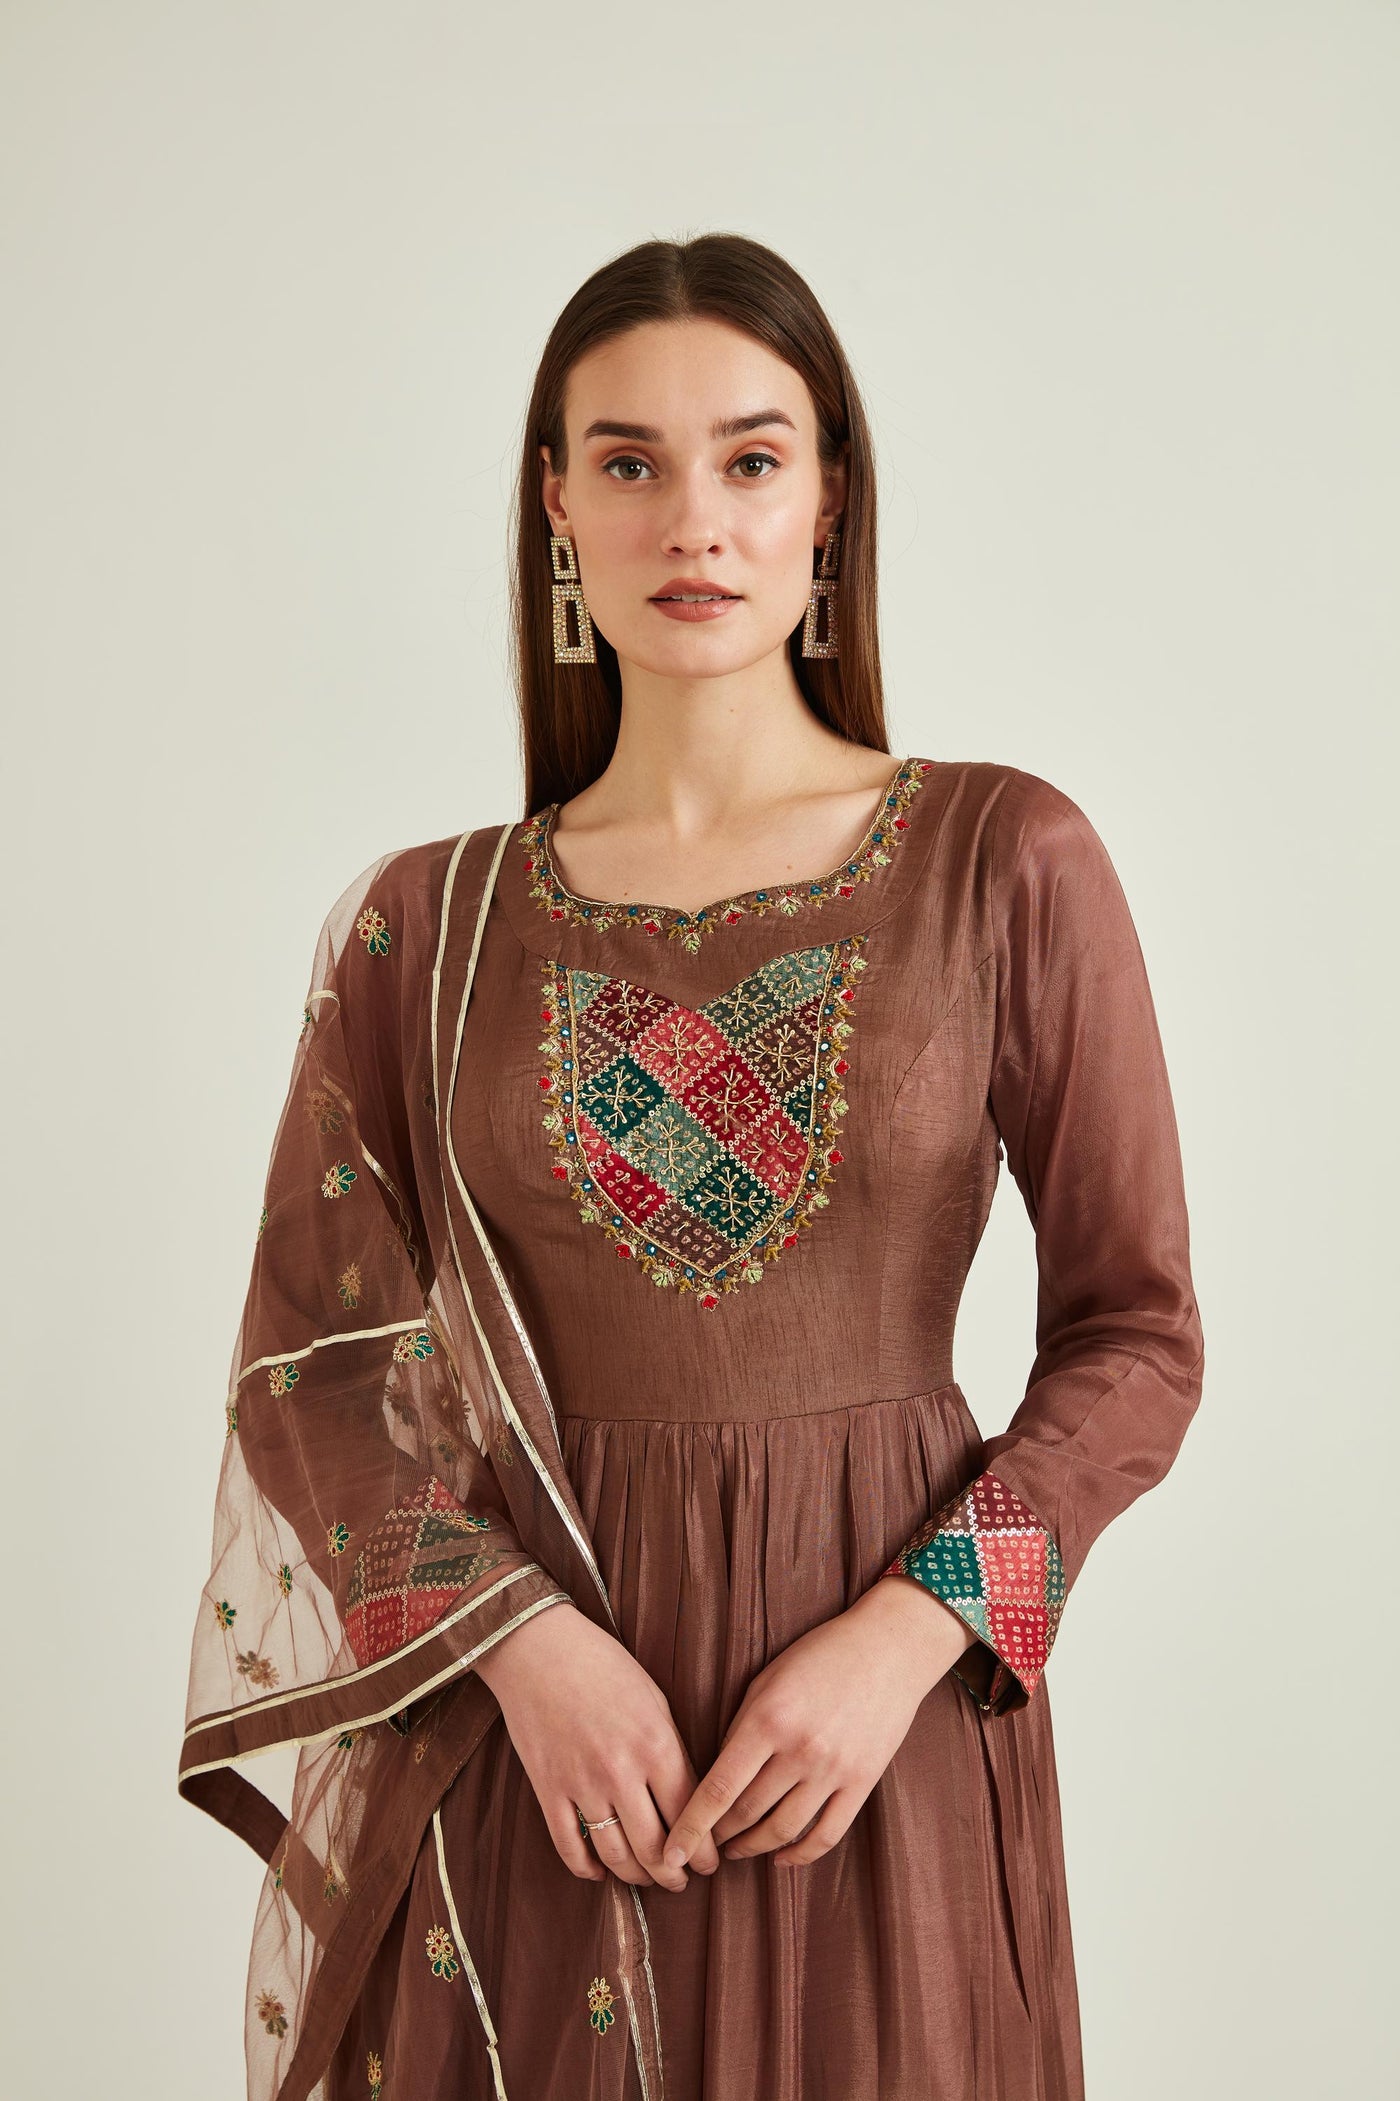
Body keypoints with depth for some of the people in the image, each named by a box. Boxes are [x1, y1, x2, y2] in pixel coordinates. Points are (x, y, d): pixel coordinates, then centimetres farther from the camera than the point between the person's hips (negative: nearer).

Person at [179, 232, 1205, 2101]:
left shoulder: (1008, 862, -3)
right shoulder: (422, 925, 2)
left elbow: (1137, 1332, -1)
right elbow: (312, 1359, 1)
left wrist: (905, 1634, -14)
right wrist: (530, 1641, -14)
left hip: (886, 1721, -1)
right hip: (514, 1724, 1)